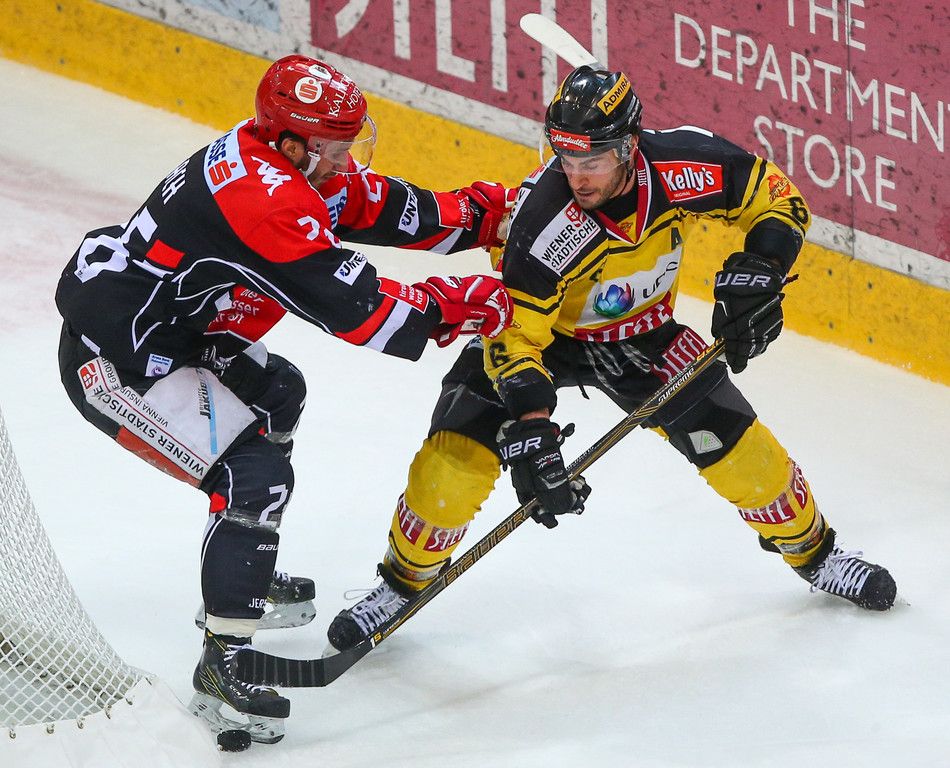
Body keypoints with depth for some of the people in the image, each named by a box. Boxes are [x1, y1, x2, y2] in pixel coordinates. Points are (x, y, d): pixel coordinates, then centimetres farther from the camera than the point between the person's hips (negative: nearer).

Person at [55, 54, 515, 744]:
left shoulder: (290, 162, 2)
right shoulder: (265, 201, -28)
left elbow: (381, 208, 11)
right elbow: (351, 307, -27)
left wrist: (483, 215, 3)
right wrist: (454, 306, -19)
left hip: (163, 328, 11)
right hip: (115, 363, -11)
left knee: (276, 393, 30)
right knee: (256, 473, -17)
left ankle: (247, 574, 42)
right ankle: (223, 665, -14)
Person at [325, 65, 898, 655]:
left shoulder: (686, 166, -29)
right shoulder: (542, 220, -37)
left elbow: (777, 197, -11)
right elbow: (514, 337, -32)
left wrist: (759, 268, -28)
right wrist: (530, 435, -40)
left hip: (640, 334, 3)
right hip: (535, 330, -3)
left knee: (737, 444, -2)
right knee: (458, 452, -18)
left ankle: (813, 551, 26)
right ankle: (405, 581, 8)